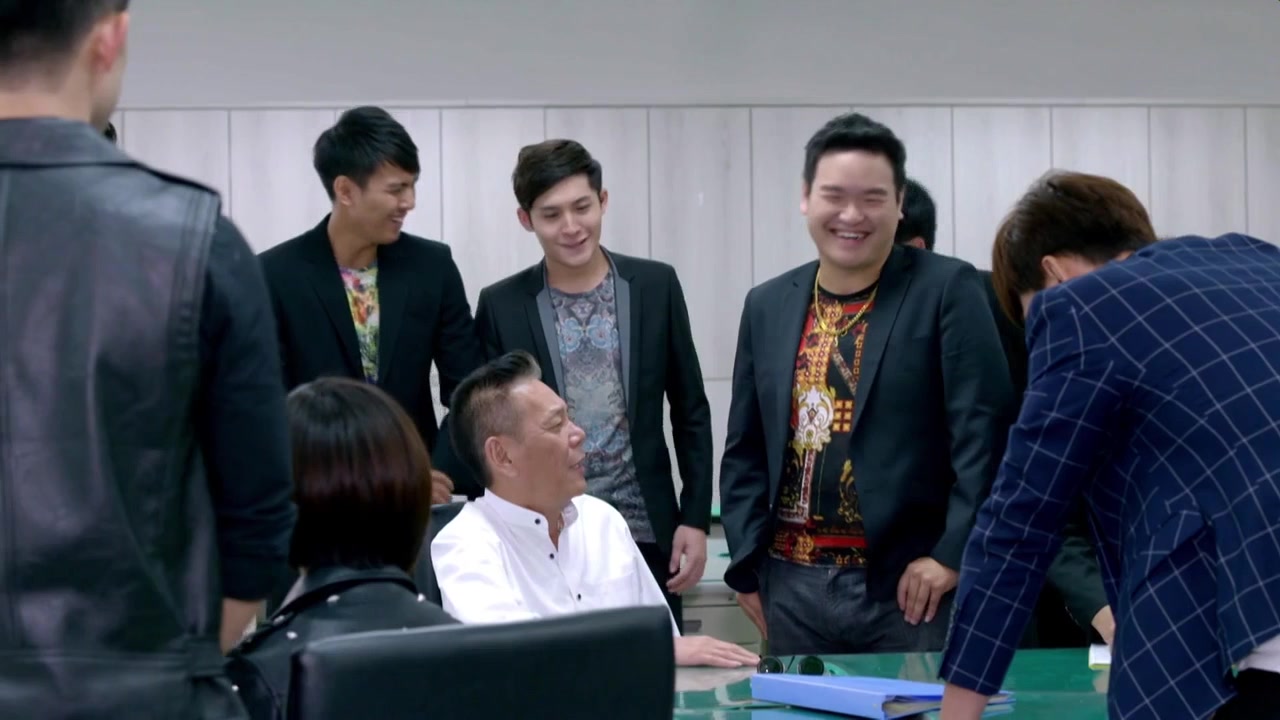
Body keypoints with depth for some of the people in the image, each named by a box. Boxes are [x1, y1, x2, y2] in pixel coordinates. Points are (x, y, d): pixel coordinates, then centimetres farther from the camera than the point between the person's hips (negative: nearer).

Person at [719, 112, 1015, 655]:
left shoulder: (946, 290, -3)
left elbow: (984, 429, -8)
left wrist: (952, 552, -14)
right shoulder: (767, 305, 12)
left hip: (911, 584, -4)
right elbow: (745, 451, 15)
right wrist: (746, 566, 7)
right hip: (794, 588, 4)